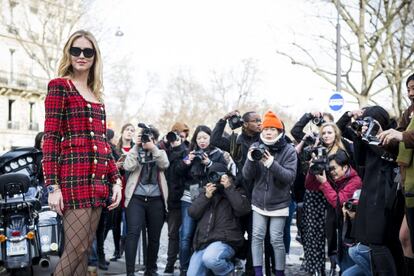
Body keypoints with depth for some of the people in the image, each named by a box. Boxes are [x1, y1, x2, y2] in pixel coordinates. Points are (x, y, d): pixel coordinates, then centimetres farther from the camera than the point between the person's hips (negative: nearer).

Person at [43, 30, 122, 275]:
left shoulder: (97, 96, 20)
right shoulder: (59, 86, 0)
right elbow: (51, 138, -8)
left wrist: (116, 180, 10)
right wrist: (52, 186, -15)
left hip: (98, 179, 7)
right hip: (74, 176, -7)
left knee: (85, 249, 7)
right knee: (76, 249, -11)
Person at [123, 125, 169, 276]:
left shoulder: (160, 153, 14)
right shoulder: (135, 152, 9)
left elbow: (165, 165, -8)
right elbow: (128, 166, -10)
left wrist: (153, 148, -14)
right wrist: (136, 146, -8)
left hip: (156, 200, 2)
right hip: (136, 198, -2)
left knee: (154, 236, 9)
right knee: (133, 233, -16)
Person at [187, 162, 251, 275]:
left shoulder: (236, 192, 8)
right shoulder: (206, 192, 20)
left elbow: (243, 209, -13)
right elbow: (192, 213, 7)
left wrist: (229, 188, -10)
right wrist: (206, 196, -5)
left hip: (225, 241, -5)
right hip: (202, 243, 5)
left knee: (210, 259, -35)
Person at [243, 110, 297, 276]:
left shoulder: (288, 150, -7)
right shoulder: (256, 148, 0)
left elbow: (290, 176, -18)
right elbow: (247, 176, -3)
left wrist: (272, 164, -32)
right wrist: (251, 160, -23)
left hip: (279, 203, -3)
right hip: (259, 202, 3)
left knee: (276, 240, -3)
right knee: (257, 236, -1)